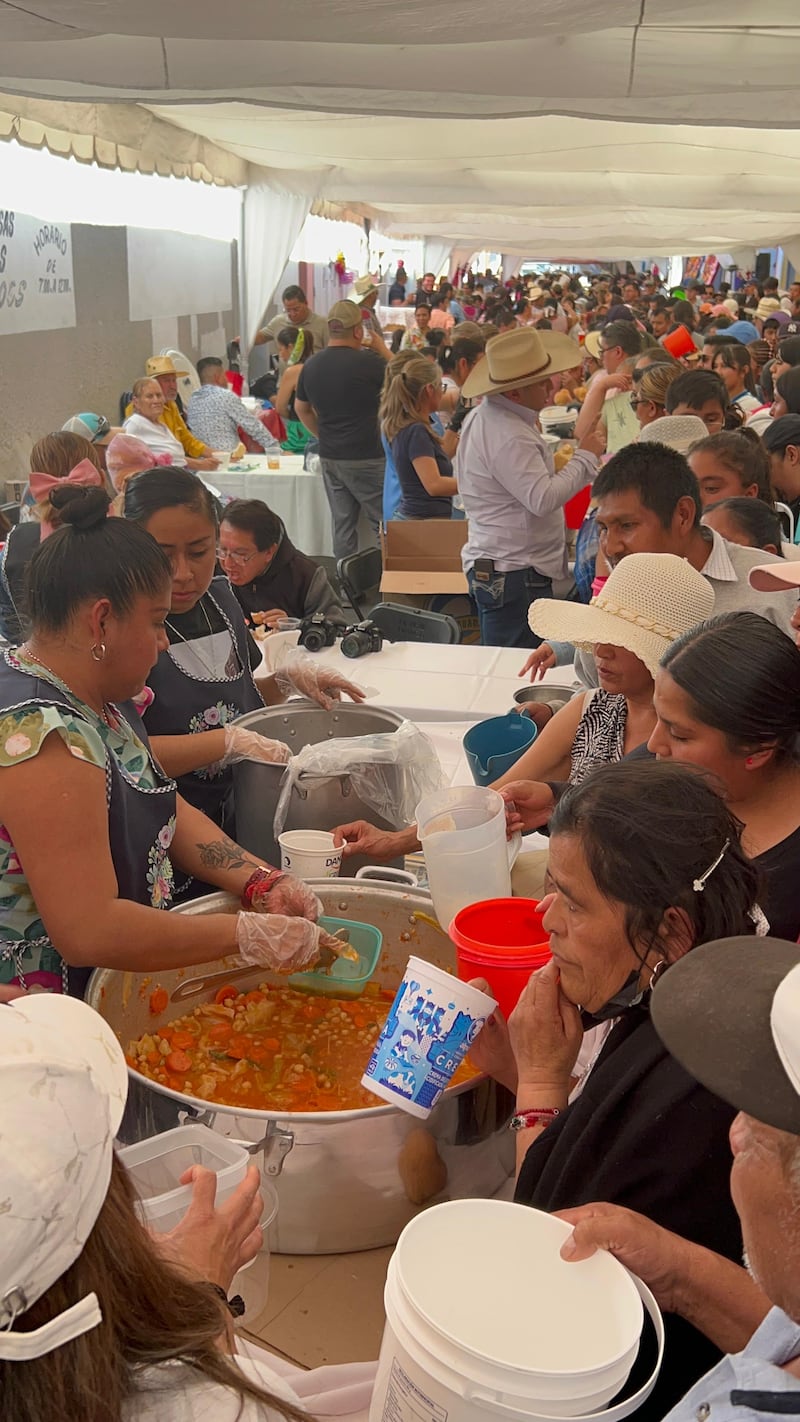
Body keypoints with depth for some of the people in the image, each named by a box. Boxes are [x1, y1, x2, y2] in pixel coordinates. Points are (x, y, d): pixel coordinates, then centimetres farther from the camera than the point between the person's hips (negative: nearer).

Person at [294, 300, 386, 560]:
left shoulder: (311, 365, 6)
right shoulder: (368, 362, -15)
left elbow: (301, 408, 19)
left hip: (329, 458, 6)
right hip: (366, 458, -6)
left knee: (342, 525, 12)